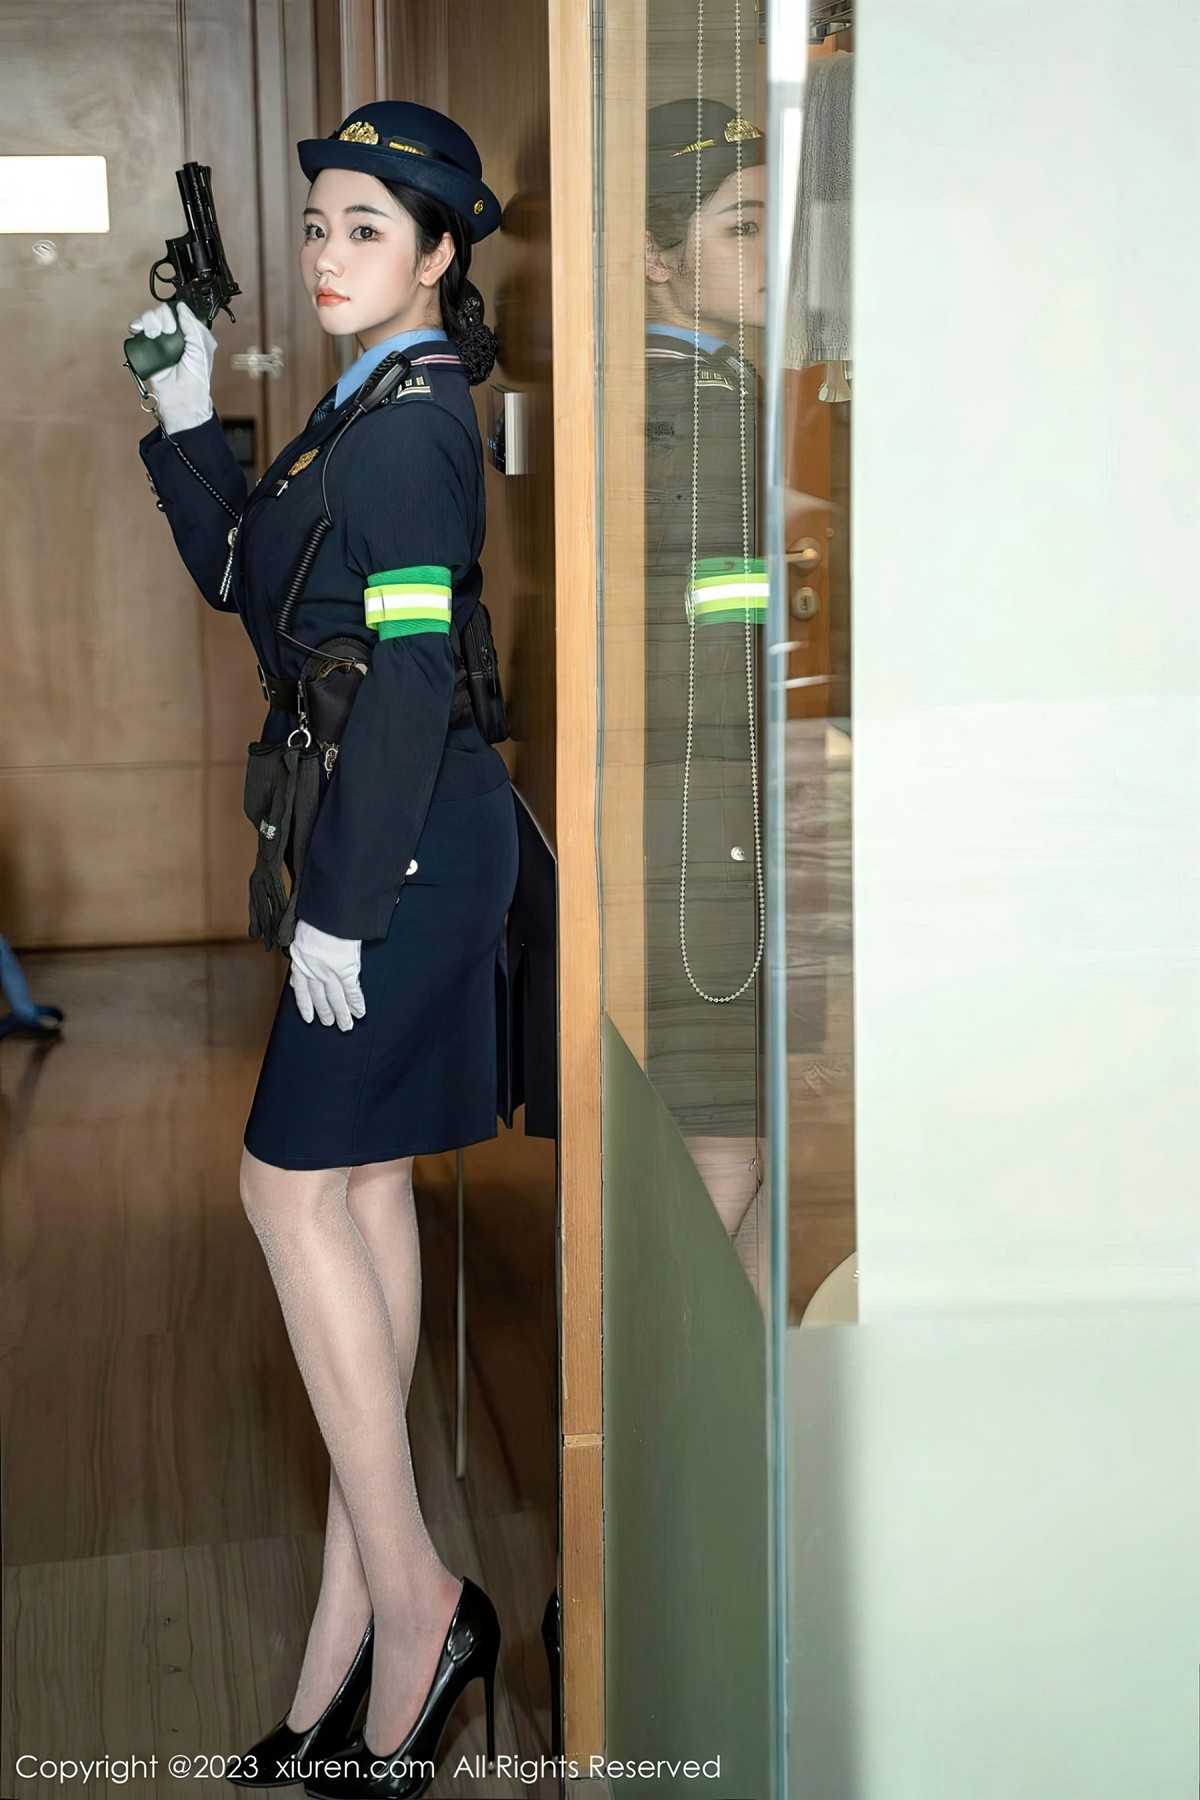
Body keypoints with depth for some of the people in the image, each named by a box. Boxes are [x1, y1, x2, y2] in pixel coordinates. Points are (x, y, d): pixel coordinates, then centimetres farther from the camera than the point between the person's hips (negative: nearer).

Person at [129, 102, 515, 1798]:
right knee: (363, 1179, 12)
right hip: (386, 836, 10)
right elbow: (241, 576, 21)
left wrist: (341, 905, -20)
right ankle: (370, 1594, 22)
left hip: (407, 844, -10)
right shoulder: (369, 411, 15)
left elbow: (410, 680, -21)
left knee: (299, 1181, -6)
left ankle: (409, 1596, 1)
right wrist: (188, 418, 10)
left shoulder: (410, 424, -16)